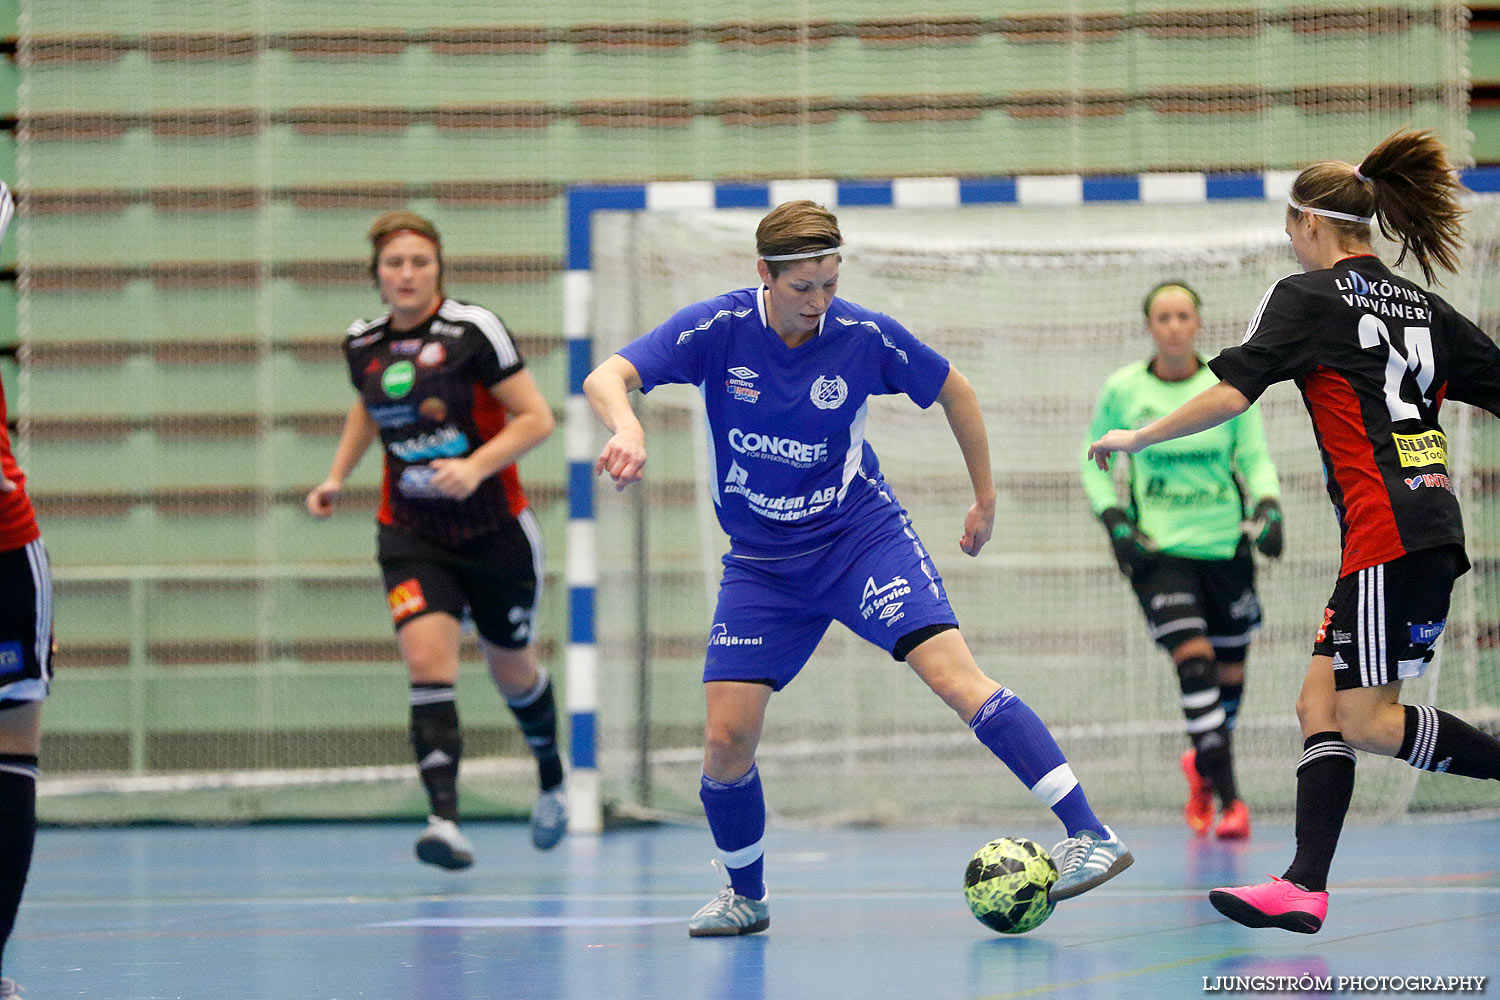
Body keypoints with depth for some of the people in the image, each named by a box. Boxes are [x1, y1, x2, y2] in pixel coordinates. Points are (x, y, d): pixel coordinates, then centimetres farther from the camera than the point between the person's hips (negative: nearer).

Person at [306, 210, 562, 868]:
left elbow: (536, 418, -12)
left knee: (511, 669, 14)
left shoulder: (472, 330, -13)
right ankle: (444, 820, -29)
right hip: (411, 534, 2)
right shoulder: (362, 343, 1)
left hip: (495, 530, -2)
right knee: (427, 658, -20)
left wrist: (476, 467, -26)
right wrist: (337, 476, 12)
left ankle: (552, 778, 45)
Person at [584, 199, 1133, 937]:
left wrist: (986, 497, 12)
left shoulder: (865, 337, -11)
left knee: (955, 675, -21)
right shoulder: (717, 329, -13)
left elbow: (953, 389, 7)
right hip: (762, 563, 2)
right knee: (727, 736, -6)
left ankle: (1089, 835, -23)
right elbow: (605, 379, -21)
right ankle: (745, 896, 21)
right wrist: (627, 427, -44)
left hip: (862, 536, -2)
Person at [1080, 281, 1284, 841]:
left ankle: (1204, 765, 40)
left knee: (1231, 673, 9)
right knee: (1195, 663, -19)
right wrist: (1115, 521, -6)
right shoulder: (1122, 390, -2)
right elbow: (1094, 461, 8)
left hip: (1225, 544, 2)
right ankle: (1228, 798, -14)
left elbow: (1256, 458, 4)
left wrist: (1268, 508, -14)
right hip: (1159, 548, -2)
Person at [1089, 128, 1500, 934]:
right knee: (1322, 704, 6)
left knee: (1367, 721, -8)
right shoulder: (1420, 307, 17)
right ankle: (1304, 888, -1)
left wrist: (1137, 438, 1)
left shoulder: (1307, 297, -3)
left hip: (1389, 530, -8)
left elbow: (1230, 394, -10)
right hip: (1430, 525, 8)